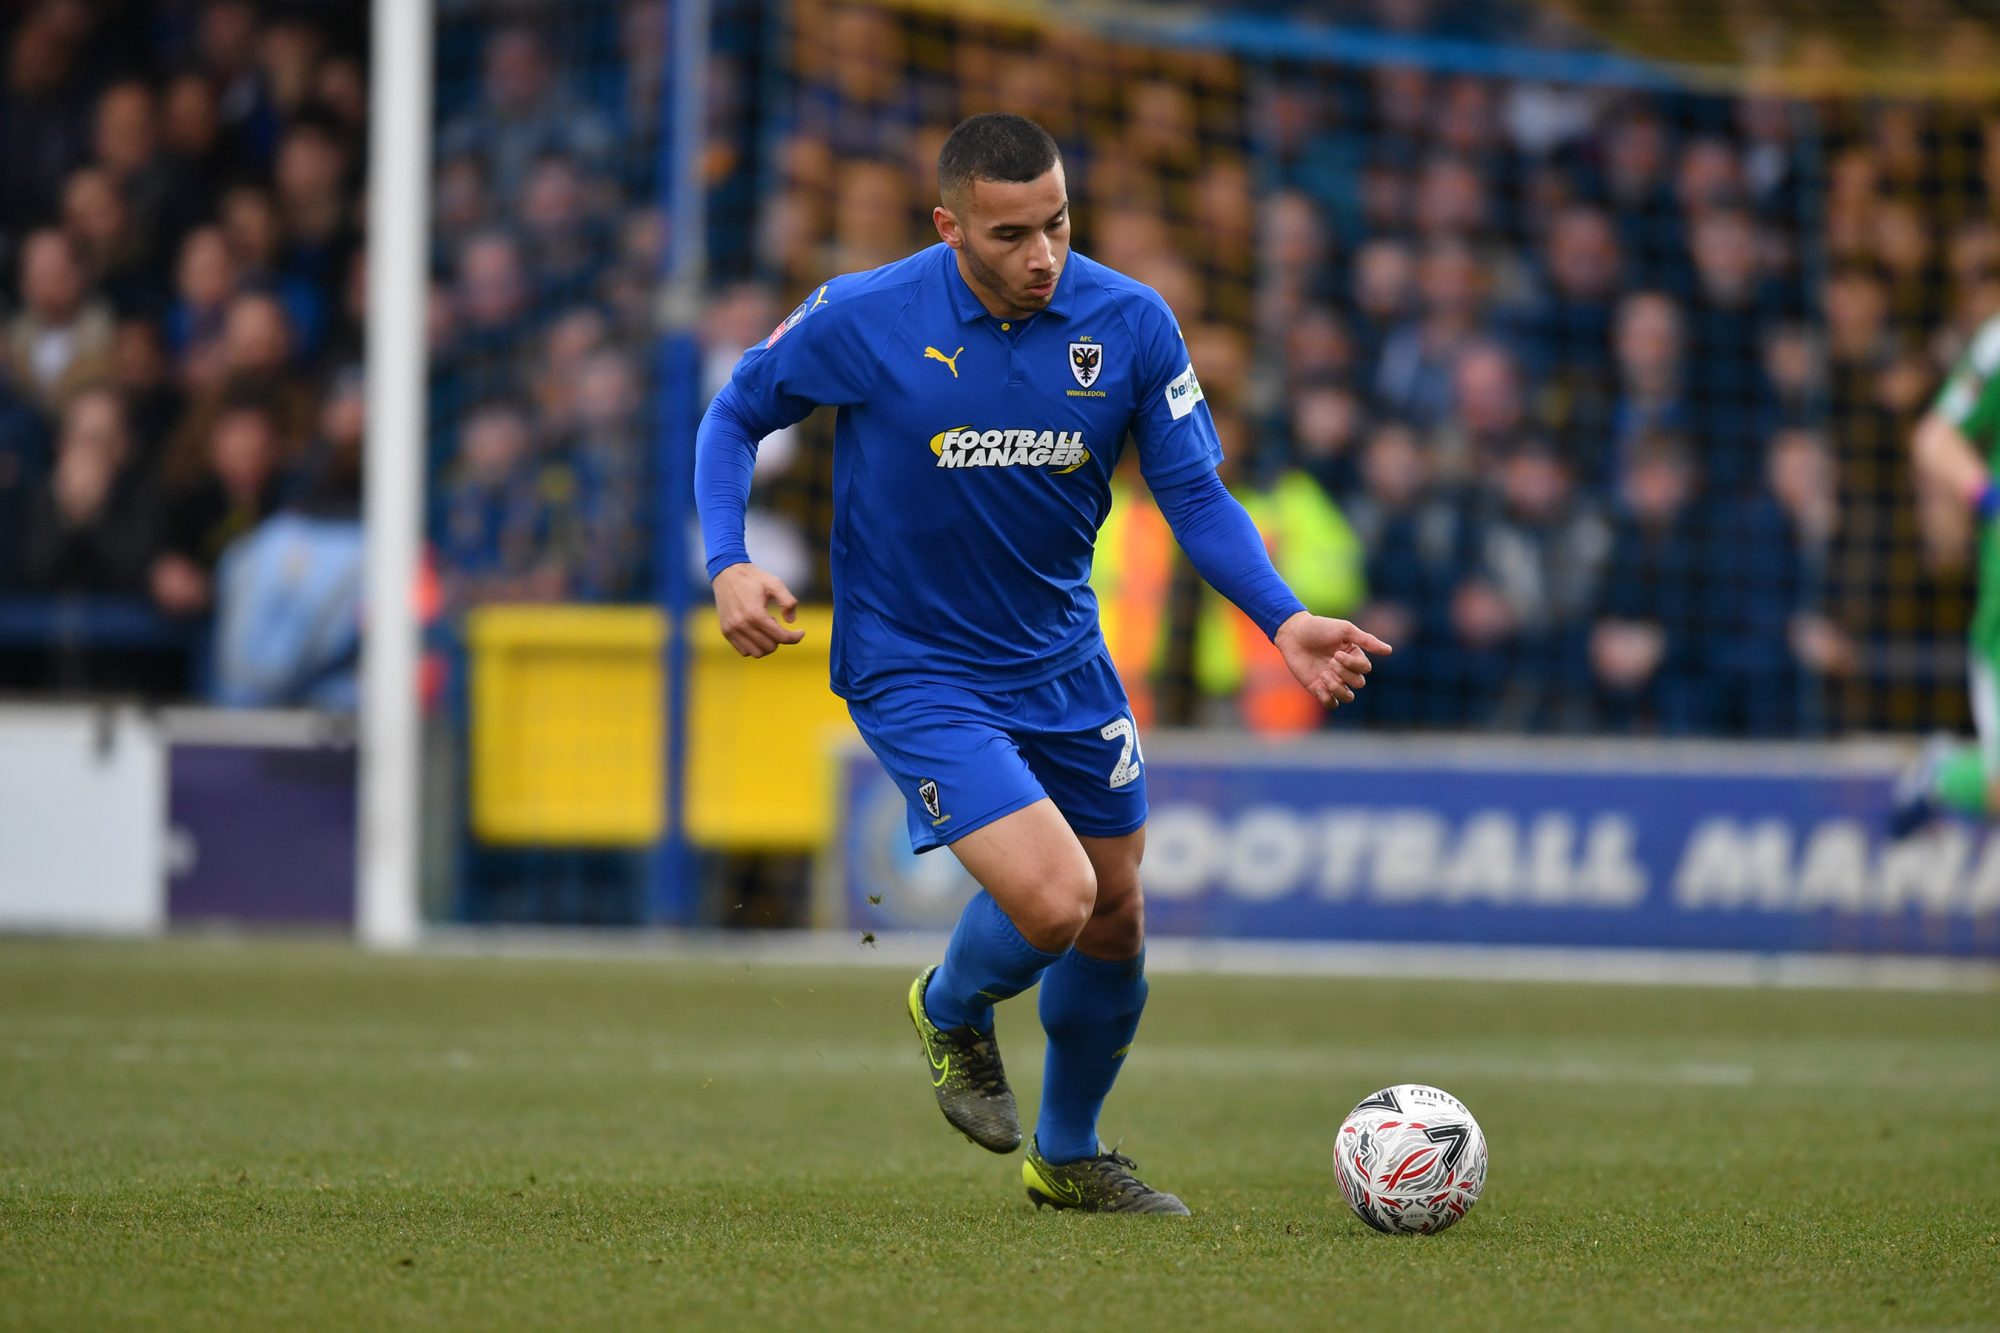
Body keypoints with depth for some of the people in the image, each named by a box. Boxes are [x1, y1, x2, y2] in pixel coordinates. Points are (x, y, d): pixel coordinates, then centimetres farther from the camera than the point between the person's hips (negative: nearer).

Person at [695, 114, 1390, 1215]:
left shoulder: (1129, 323, -10)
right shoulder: (861, 321, -17)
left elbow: (1195, 494, -4)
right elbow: (735, 417, -1)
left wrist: (1282, 619, -19)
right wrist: (729, 565, -17)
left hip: (1062, 661, 5)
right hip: (914, 668, -5)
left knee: (1114, 920, 14)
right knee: (1051, 899, -21)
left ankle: (1068, 1157, 40)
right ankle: (952, 1010, 16)